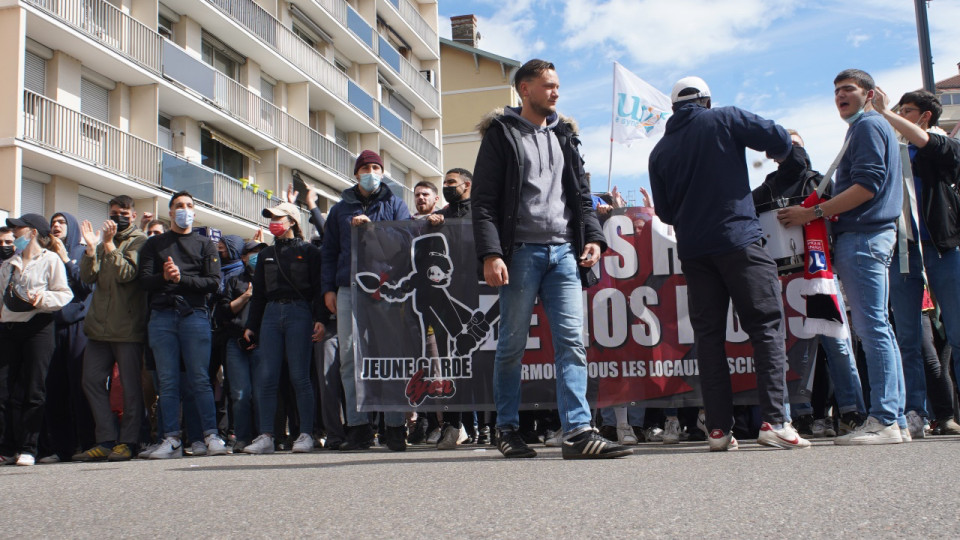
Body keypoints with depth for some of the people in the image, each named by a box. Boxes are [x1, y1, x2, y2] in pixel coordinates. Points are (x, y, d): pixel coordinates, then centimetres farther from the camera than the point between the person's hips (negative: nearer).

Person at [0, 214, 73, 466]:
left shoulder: (50, 260, 1)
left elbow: (65, 294, -6)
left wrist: (43, 298, -22)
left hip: (37, 327, -6)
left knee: (33, 390, -4)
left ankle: (28, 448, 1)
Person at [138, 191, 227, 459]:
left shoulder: (206, 245, 16)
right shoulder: (154, 244, 19)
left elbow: (214, 283, 3)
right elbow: (144, 280, 7)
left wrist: (182, 278, -9)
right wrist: (164, 277, -14)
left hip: (194, 314, -2)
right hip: (162, 316, 2)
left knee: (199, 379, -7)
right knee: (167, 381, -1)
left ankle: (211, 436, -6)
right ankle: (172, 439, 0)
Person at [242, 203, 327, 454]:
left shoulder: (308, 251, 6)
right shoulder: (266, 255, 20)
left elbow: (318, 288, 0)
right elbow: (258, 293, 20)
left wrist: (320, 319, -12)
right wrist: (250, 325, 13)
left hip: (299, 313, -4)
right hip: (271, 314, 5)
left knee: (299, 376, -6)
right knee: (265, 377, -4)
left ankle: (306, 435, -1)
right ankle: (266, 437, -2)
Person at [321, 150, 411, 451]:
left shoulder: (394, 204, 16)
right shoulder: (341, 209, 22)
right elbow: (328, 251, 21)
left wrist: (370, 226, -9)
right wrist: (328, 288, 10)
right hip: (349, 289, 2)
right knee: (350, 355, -4)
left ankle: (395, 427, -3)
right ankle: (358, 427, 0)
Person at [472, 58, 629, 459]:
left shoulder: (565, 136, 21)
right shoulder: (501, 134, 5)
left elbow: (581, 194, 22)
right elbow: (484, 201, -3)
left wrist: (593, 237, 5)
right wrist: (491, 254, -15)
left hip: (564, 251, 4)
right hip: (521, 251, -4)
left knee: (572, 340, -6)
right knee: (513, 344, 2)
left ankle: (578, 431, -10)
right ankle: (508, 430, 14)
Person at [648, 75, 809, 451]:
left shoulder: (660, 151, 13)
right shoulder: (723, 120, 4)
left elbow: (665, 213, 14)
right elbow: (780, 139, -2)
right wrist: (774, 152, 20)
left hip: (692, 249, 4)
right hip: (738, 240, -4)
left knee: (708, 335, 5)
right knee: (766, 325, -2)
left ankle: (718, 428, 1)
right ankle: (774, 420, -12)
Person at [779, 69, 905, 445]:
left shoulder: (867, 126, -5)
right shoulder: (876, 127, 26)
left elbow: (867, 185, -17)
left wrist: (814, 212, -17)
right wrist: (821, 210, 20)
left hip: (861, 236, -11)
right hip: (873, 234, 11)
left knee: (873, 327, -12)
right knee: (878, 328, 9)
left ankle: (883, 421, -12)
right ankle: (896, 419, 12)